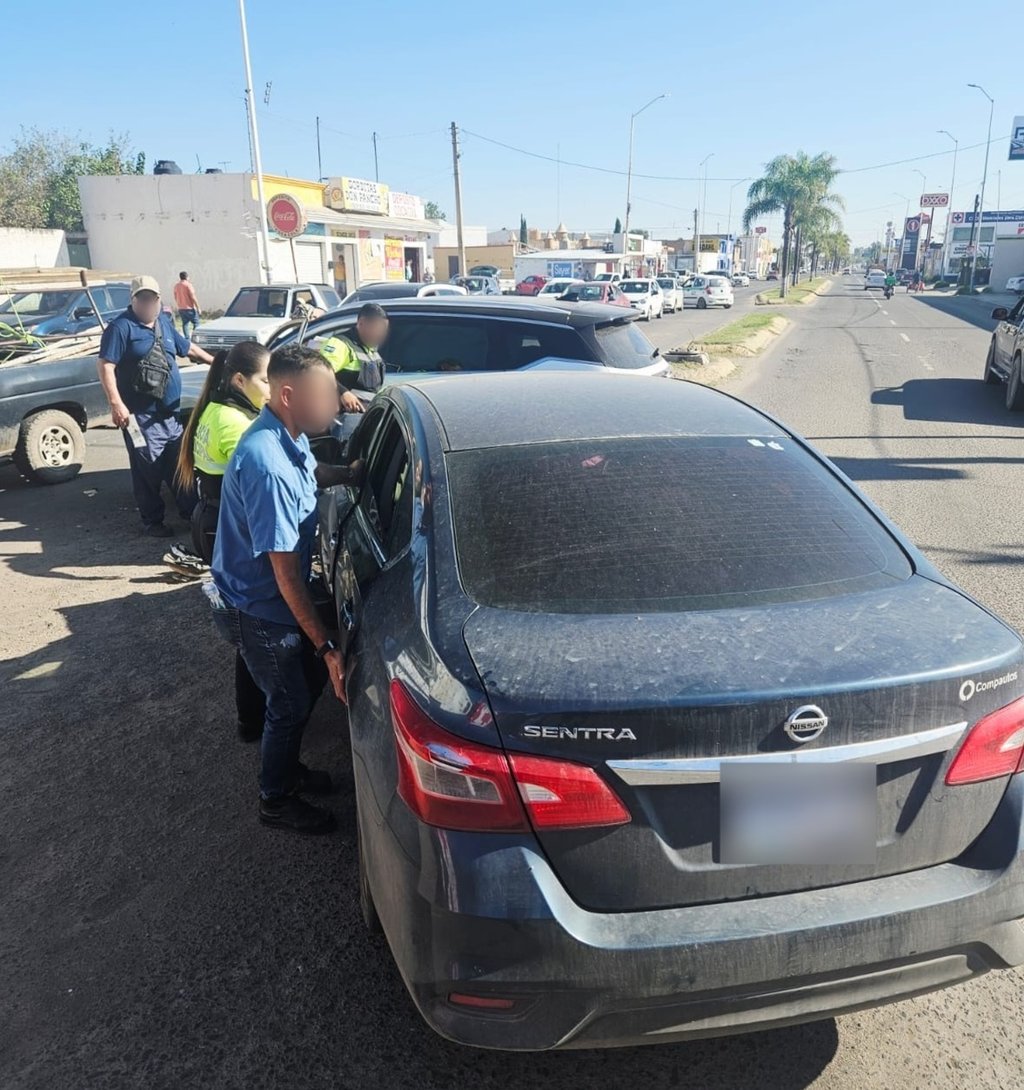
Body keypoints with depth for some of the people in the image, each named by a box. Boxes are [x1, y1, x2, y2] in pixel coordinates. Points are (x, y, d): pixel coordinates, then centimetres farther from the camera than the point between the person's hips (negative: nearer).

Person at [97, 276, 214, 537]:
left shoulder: (164, 323, 13)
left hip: (172, 413, 7)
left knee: (181, 465, 14)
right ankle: (152, 521, 10)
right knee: (149, 471, -1)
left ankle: (191, 512, 25)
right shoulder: (121, 327, -10)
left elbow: (188, 348, 29)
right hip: (142, 417, -7)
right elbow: (105, 366, -16)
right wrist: (116, 404, -24)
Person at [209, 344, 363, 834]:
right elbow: (285, 571, -32)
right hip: (256, 610, -9)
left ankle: (286, 767, 46)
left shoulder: (286, 436, -5)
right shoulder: (268, 466, -34)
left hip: (272, 598, 9)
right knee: (290, 705, 9)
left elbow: (310, 473, 21)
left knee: (311, 681, 23)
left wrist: (346, 474, 0)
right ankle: (275, 800, 33)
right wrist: (326, 646, -28)